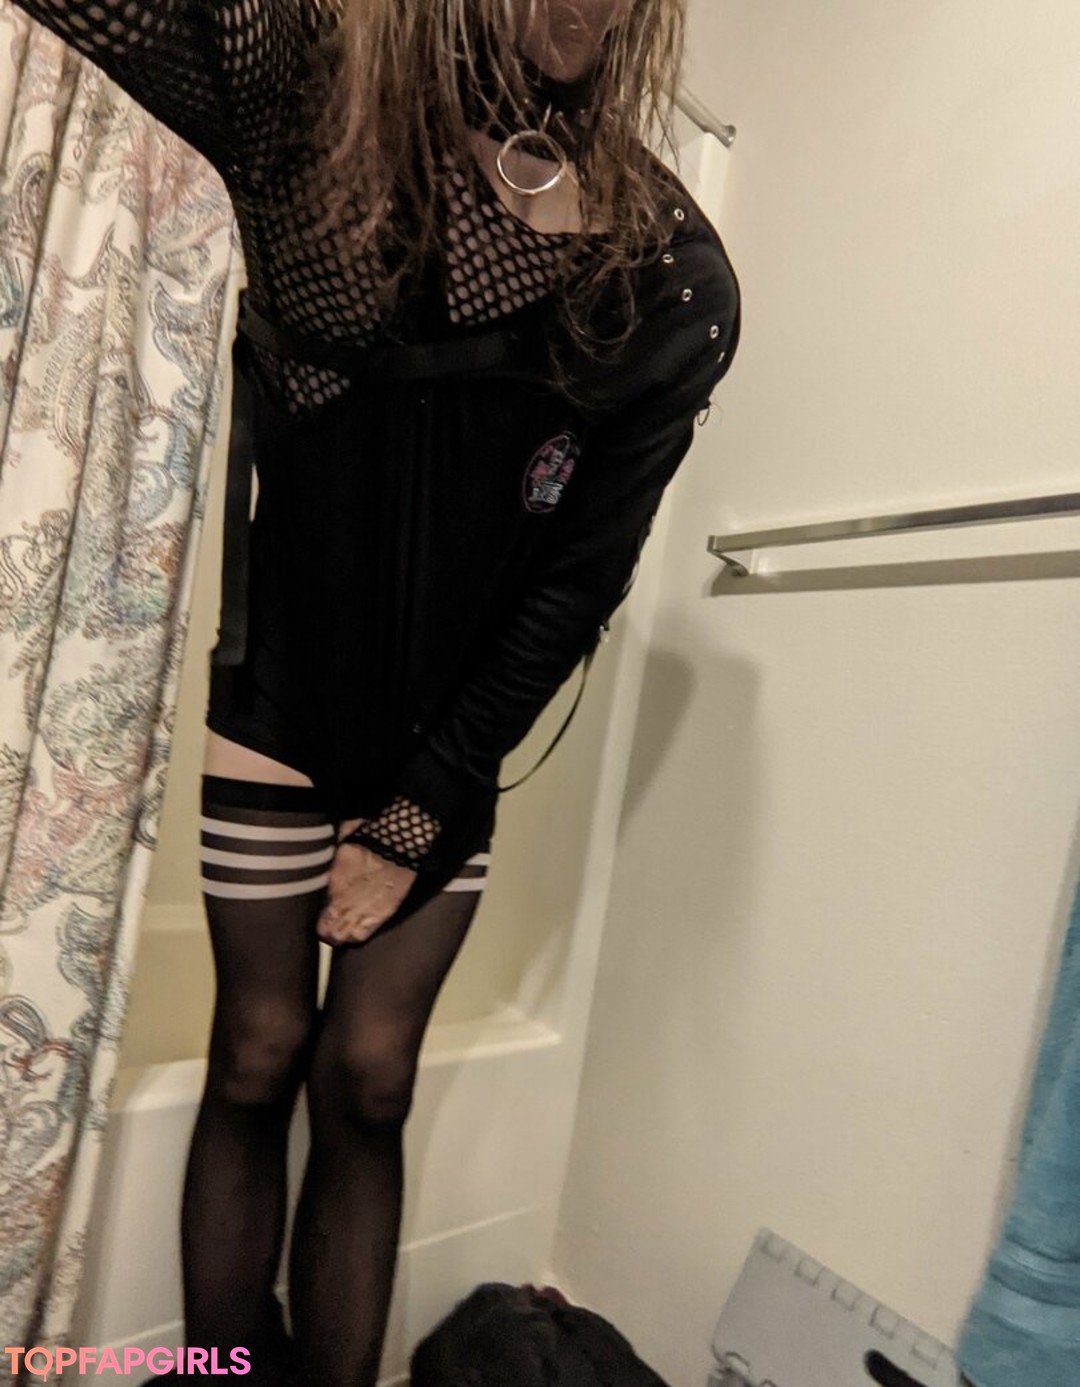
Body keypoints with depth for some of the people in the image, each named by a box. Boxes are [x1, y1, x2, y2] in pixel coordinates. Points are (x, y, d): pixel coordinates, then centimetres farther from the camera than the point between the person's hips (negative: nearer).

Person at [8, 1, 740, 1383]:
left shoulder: (675, 283, -4)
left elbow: (577, 583, -6)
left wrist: (424, 810, -5)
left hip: (446, 749, 1)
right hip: (281, 705, 0)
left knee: (367, 1087, 7)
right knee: (257, 1065, 8)